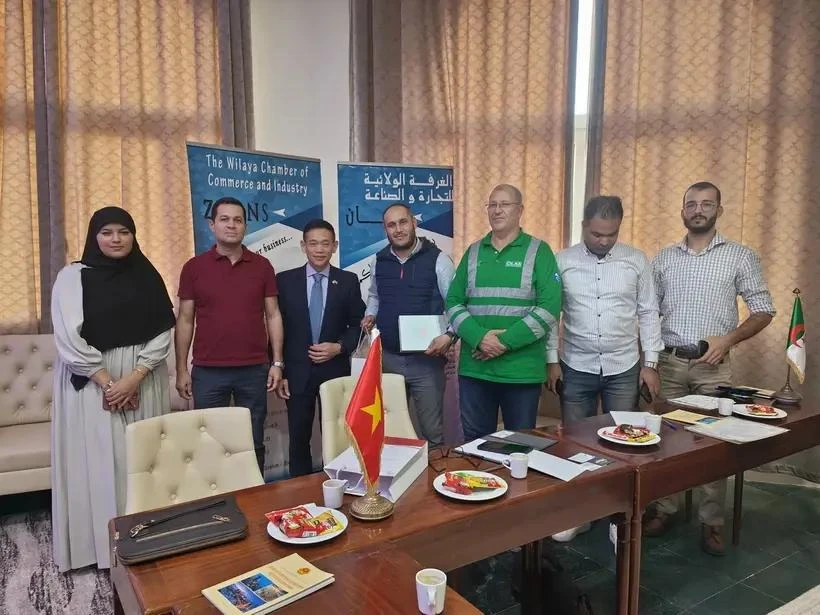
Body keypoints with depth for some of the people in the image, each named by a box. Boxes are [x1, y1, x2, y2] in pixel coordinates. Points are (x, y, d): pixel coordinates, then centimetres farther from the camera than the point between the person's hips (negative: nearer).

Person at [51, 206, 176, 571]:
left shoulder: (147, 276, 5)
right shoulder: (73, 276, -3)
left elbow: (163, 333, -1)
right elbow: (68, 338, -10)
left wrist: (134, 378, -12)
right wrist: (108, 382, -14)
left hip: (144, 381, 3)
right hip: (91, 383, -2)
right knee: (99, 462, 3)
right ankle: (101, 542, 17)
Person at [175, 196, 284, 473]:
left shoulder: (262, 266, 4)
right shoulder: (194, 267, 2)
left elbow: (273, 315, 6)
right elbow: (185, 321, 4)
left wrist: (277, 362, 0)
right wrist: (181, 370, 1)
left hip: (254, 370, 1)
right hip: (208, 372, 0)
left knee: (253, 443, 10)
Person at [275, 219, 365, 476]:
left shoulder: (348, 281, 2)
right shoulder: (285, 280, 1)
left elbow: (357, 325, 6)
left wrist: (339, 347, -12)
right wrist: (279, 372, -2)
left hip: (335, 371, 0)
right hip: (297, 373, 0)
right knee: (298, 441, 9)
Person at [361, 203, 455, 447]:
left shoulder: (438, 260, -8)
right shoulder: (379, 262, 7)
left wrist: (449, 335, -21)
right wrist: (370, 315, 4)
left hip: (426, 359, -4)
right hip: (387, 358, 4)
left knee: (432, 432, 6)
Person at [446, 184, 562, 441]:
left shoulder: (539, 251, 0)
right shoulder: (473, 252, 10)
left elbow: (550, 307, -9)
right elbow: (453, 303, 5)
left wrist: (506, 341, -16)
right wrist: (479, 337, -12)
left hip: (522, 369, -2)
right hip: (474, 367, 3)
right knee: (475, 442, 13)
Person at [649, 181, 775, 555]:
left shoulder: (740, 256, 0)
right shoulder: (664, 258, 7)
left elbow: (764, 311, 0)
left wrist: (729, 339, -16)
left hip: (713, 366, -2)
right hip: (669, 362, 2)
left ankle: (712, 522, 18)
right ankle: (663, 509, 23)